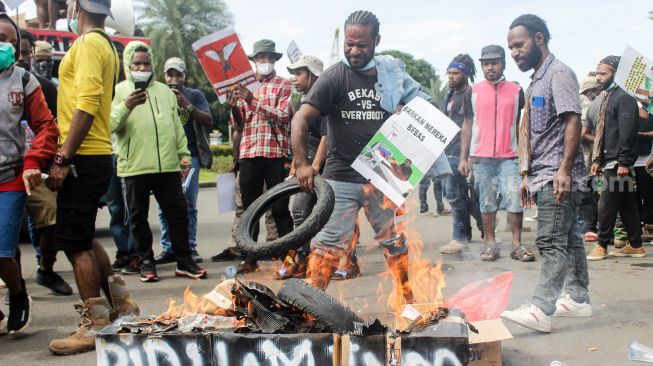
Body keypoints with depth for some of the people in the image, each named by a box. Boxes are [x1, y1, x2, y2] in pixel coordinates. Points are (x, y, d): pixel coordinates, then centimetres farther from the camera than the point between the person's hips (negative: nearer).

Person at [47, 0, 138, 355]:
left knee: (75, 243, -4)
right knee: (83, 238, 18)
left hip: (83, 158, -9)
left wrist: (62, 158, -20)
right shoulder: (106, 45, 17)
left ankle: (96, 325, 3)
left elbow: (86, 106, -20)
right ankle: (120, 302, 23)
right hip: (96, 156, 9)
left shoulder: (88, 43, -11)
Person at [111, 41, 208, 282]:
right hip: (134, 167, -3)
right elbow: (109, 125, -7)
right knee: (138, 217, 5)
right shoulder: (119, 91, 5)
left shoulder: (164, 91, 17)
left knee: (178, 212, 4)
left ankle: (184, 261, 12)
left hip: (168, 165, 3)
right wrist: (126, 106, -23)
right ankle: (146, 262, 17)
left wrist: (184, 156, 14)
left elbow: (177, 127, 18)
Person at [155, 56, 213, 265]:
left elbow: (209, 122, 1)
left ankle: (190, 247, 1)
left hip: (189, 156, -1)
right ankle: (168, 248, 1)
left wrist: (186, 105, -10)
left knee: (189, 205, -4)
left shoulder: (195, 95, 12)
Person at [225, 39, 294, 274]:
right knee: (249, 208, 8)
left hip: (276, 153, -4)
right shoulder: (243, 85, 17)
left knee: (280, 208, -2)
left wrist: (253, 101, -18)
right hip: (248, 153, 4)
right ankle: (250, 258, 15)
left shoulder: (284, 85, 5)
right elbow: (239, 123, 14)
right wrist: (233, 107, -7)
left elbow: (282, 116, -10)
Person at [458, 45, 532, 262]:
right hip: (481, 157, 1)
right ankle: (490, 244, 13)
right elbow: (467, 125, 11)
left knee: (515, 200, -7)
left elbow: (521, 125, 12)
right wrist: (463, 158, 6)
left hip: (509, 157, -1)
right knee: (486, 203, 5)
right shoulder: (474, 91, 8)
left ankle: (517, 245, 1)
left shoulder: (516, 91, 7)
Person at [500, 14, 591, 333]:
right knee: (568, 239, 14)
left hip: (558, 176, -9)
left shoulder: (559, 73, -8)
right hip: (543, 175, 10)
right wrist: (527, 174, 17)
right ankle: (578, 299, 22)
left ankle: (541, 310, -15)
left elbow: (573, 121, -17)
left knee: (552, 242, -12)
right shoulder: (535, 82, 20)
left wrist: (565, 169, -23)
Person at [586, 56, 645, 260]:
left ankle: (602, 246, 5)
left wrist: (624, 163, -23)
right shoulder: (608, 97, 18)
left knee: (606, 205, -5)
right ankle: (635, 245, 18)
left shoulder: (624, 97, -12)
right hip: (610, 162, 9)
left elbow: (627, 133, -19)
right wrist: (597, 159, 17)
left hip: (618, 163, -9)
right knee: (626, 205, 12)